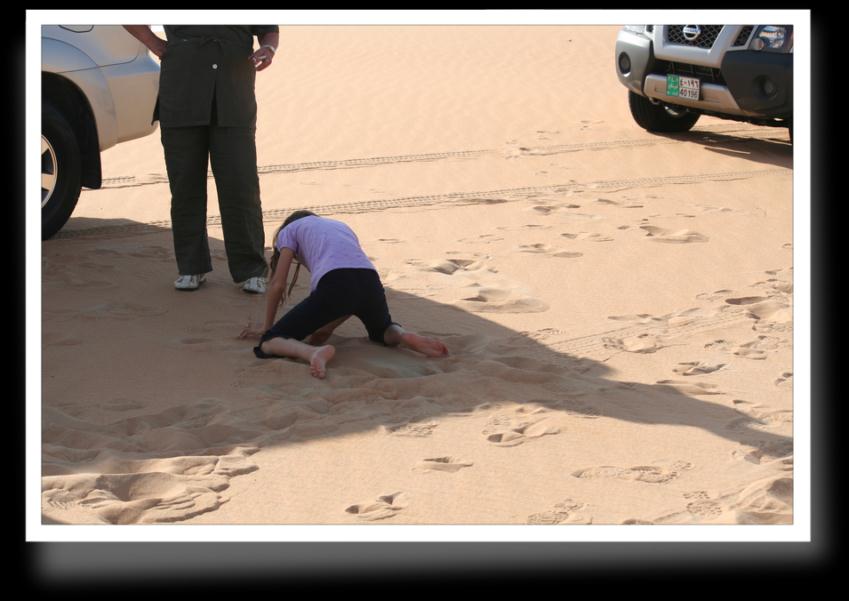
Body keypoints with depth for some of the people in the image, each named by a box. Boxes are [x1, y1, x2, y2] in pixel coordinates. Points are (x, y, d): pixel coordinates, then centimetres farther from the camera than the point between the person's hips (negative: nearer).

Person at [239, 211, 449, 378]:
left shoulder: (290, 230, 27)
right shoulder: (341, 227, 40)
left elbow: (277, 285, 18)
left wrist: (267, 328, 29)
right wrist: (327, 328, 36)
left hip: (333, 286, -5)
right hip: (371, 283, 5)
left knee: (269, 344, 4)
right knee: (382, 330, 37)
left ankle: (314, 352, -28)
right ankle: (405, 337, 1)